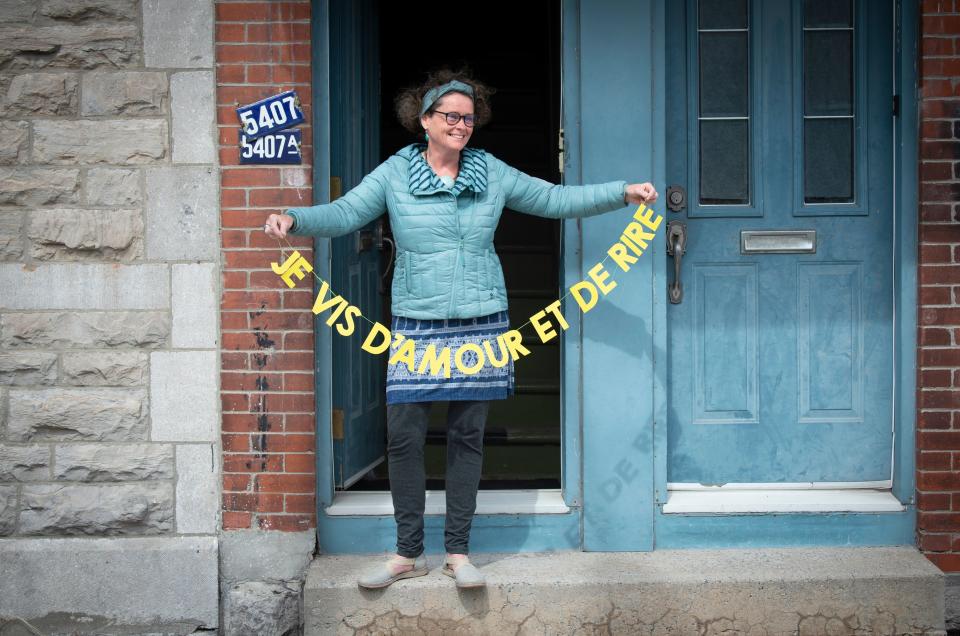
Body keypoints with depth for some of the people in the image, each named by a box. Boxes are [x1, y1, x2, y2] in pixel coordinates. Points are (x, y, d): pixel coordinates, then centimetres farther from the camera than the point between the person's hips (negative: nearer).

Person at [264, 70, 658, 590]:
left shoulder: (492, 173, 7)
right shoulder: (395, 174, 2)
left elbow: (557, 199, 11)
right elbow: (343, 214, -6)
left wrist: (623, 193, 4)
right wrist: (294, 219, -25)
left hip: (481, 326, 1)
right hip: (417, 327, -1)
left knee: (467, 438, 5)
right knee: (403, 437, -3)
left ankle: (458, 553, 17)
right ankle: (408, 553, 13)